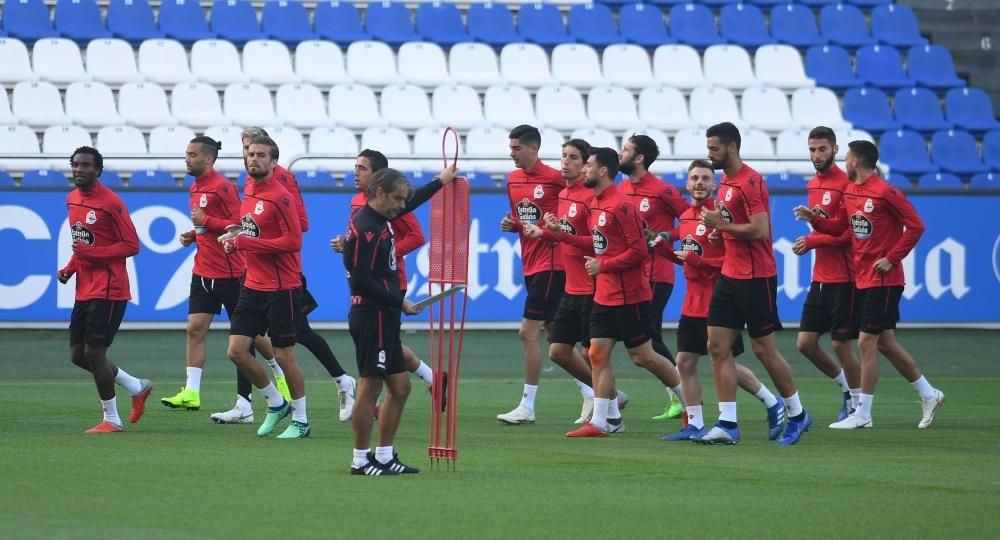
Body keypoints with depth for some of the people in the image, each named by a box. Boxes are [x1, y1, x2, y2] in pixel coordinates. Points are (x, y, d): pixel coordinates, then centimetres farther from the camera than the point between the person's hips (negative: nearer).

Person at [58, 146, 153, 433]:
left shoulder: (110, 203, -14)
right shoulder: (72, 200, 11)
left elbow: (131, 245, -14)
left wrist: (91, 253, -23)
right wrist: (70, 268, 7)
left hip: (108, 289, -9)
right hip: (85, 289, 9)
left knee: (93, 352, -9)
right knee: (77, 354, 9)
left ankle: (111, 420, 6)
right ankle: (137, 387, 26)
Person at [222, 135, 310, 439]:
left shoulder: (280, 197, -15)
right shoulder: (248, 192, 10)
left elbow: (293, 241, -20)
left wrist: (246, 242, -21)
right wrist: (236, 242, 6)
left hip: (282, 289, -8)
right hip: (253, 286, 8)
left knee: (284, 357, 0)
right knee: (236, 351, 1)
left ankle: (301, 420, 14)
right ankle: (276, 404, 21)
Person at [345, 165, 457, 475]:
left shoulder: (379, 220, 13)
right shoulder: (366, 228, -16)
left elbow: (411, 204, 34)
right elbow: (362, 280, -21)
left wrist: (440, 182, 42)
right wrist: (399, 303, -16)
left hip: (383, 318, 10)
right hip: (372, 318, -10)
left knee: (400, 387, 11)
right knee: (370, 387, -6)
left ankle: (384, 456, 16)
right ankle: (361, 460, -1)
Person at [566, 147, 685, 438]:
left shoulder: (621, 206, -18)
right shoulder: (596, 204, 12)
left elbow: (639, 250, -20)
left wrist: (603, 266, -17)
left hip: (629, 295, -9)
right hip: (604, 294, 9)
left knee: (642, 356, -1)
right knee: (598, 353, 1)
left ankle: (691, 401, 15)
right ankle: (600, 421, 1)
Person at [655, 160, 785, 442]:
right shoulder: (686, 217, 11)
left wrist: (695, 260, -21)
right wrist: (664, 247, 5)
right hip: (693, 301, 8)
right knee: (685, 362, 5)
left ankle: (773, 404, 15)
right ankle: (695, 425, 13)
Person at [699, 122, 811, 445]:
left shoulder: (750, 182, -17)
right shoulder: (727, 182, 13)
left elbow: (760, 230, -24)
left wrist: (721, 224, -16)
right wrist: (719, 228, 7)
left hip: (756, 278, -9)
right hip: (730, 275, 9)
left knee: (764, 349, -1)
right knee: (717, 347, 1)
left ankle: (797, 415, 15)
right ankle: (727, 424, 0)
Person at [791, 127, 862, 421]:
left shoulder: (846, 184, -13)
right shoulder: (813, 185, 12)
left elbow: (849, 233, -18)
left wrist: (812, 241, -16)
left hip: (844, 279, -8)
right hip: (820, 278, 8)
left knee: (841, 344, -3)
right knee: (806, 343, 6)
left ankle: (858, 405, 13)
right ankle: (848, 388, 25)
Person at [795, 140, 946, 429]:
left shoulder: (886, 193, -15)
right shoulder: (850, 192, 9)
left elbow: (915, 226, -15)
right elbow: (839, 227, 15)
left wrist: (892, 259, -17)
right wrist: (814, 218, -2)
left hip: (883, 279, -9)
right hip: (863, 279, 9)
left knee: (867, 342, -8)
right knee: (885, 342, 13)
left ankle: (863, 414, -2)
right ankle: (929, 395, 25)